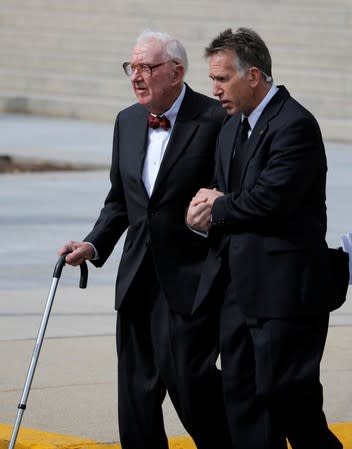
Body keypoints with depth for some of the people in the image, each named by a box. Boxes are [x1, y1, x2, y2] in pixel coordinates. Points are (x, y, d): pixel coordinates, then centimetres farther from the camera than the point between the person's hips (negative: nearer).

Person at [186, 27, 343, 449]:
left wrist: (216, 211, -5)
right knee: (242, 397, 9)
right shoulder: (232, 128, 16)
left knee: (290, 397, -7)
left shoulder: (295, 125, -13)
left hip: (284, 287, -9)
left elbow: (271, 199, -22)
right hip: (239, 288, 9)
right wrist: (211, 204, -6)